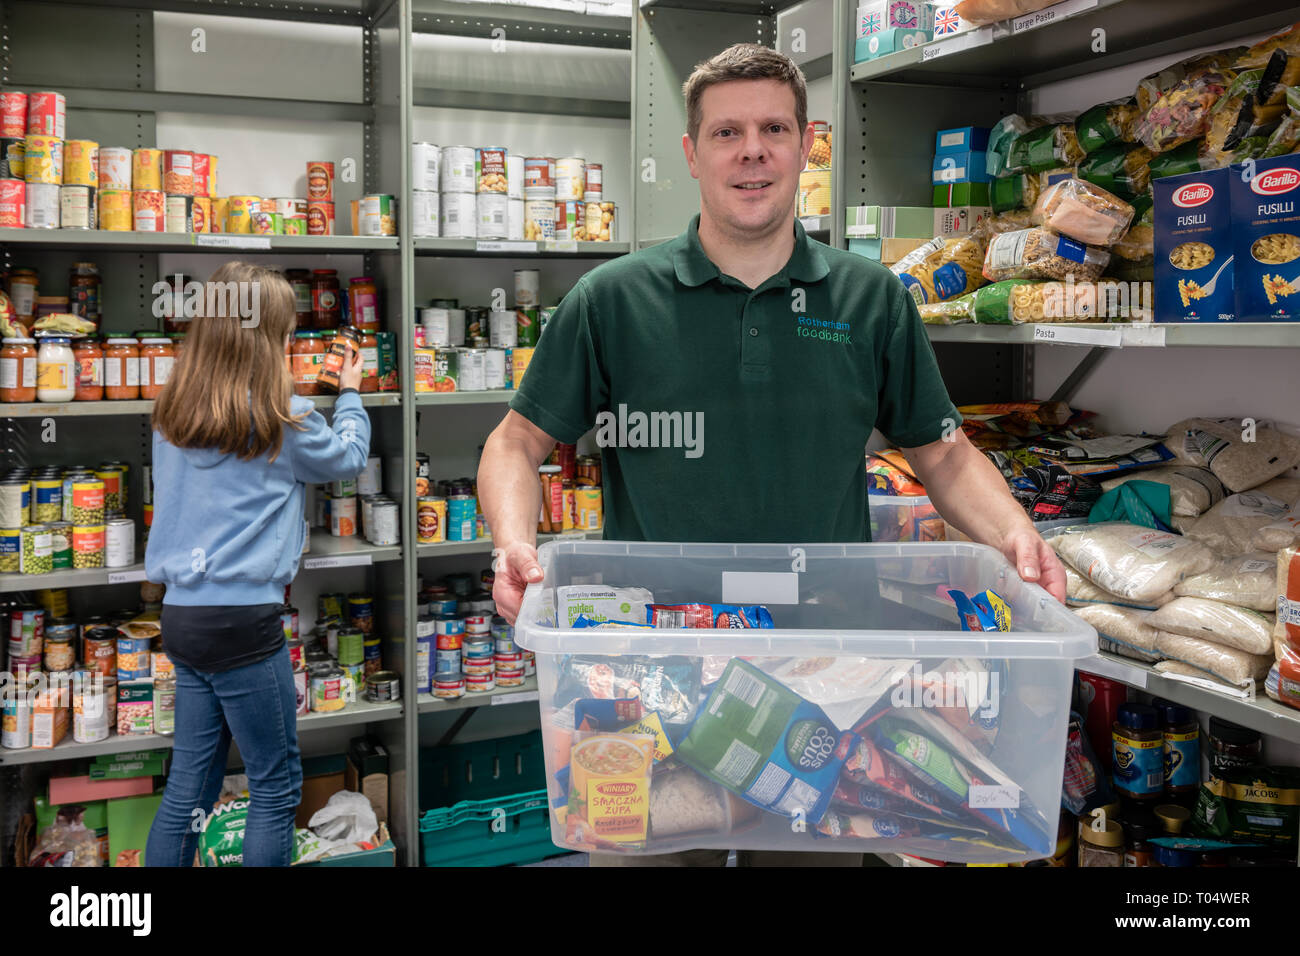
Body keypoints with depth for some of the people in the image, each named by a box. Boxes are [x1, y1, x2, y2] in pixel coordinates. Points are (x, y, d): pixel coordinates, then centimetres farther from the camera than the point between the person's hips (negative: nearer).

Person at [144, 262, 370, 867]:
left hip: (181, 611, 7)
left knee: (189, 786, 15)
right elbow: (347, 456, 7)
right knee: (276, 785, 6)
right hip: (242, 619, -7)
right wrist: (349, 393, 25)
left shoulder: (172, 415, 6)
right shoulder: (281, 418, -10)